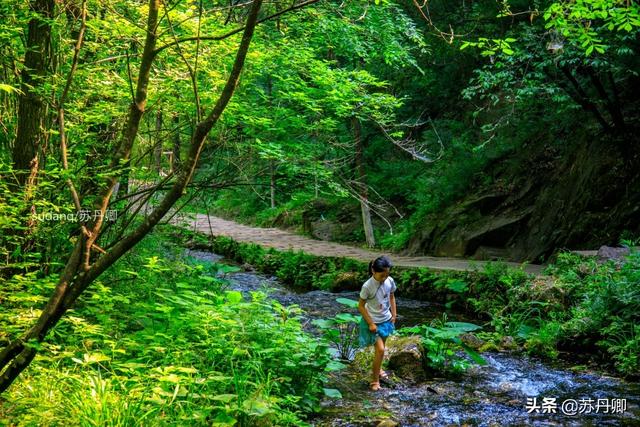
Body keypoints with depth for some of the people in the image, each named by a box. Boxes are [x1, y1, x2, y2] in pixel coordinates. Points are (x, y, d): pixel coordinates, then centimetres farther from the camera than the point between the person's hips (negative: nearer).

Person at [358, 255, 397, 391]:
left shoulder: (390, 281, -11)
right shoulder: (367, 286, -26)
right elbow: (361, 306, -16)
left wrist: (393, 315, 3)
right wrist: (371, 323, -16)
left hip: (386, 320, 5)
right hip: (373, 322, -5)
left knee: (380, 348, 20)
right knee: (380, 350, -9)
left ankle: (377, 369, 44)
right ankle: (375, 379, 7)